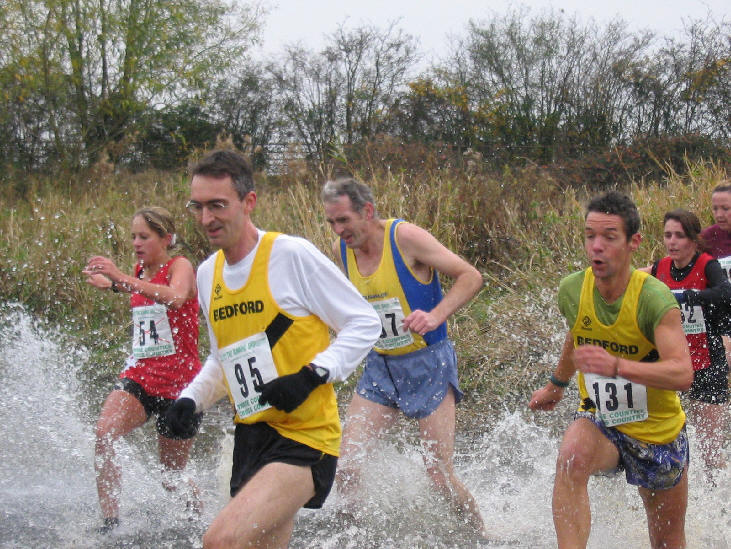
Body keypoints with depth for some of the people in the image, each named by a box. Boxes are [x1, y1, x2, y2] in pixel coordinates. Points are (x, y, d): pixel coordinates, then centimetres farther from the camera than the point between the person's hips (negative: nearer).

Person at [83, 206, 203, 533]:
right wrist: (111, 285, 15)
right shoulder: (139, 274, 8)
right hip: (140, 377, 5)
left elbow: (175, 298, -36)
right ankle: (110, 522, -23)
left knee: (172, 478, 8)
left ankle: (199, 514, 41)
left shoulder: (180, 267, -11)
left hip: (178, 384, -5)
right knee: (103, 433, -27)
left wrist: (121, 279, -43)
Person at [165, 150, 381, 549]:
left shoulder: (291, 254, -10)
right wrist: (191, 399, 8)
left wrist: (310, 376, -18)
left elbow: (366, 324, -7)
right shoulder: (208, 274, 12)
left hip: (304, 438, -8)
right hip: (249, 438, 8)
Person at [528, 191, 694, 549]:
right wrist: (557, 384, 29)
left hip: (660, 434, -2)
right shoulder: (571, 291, -11)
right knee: (571, 458, -35)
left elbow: (683, 375, -36)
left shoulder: (654, 298, -25)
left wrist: (616, 365, -50)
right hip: (599, 421, 2)